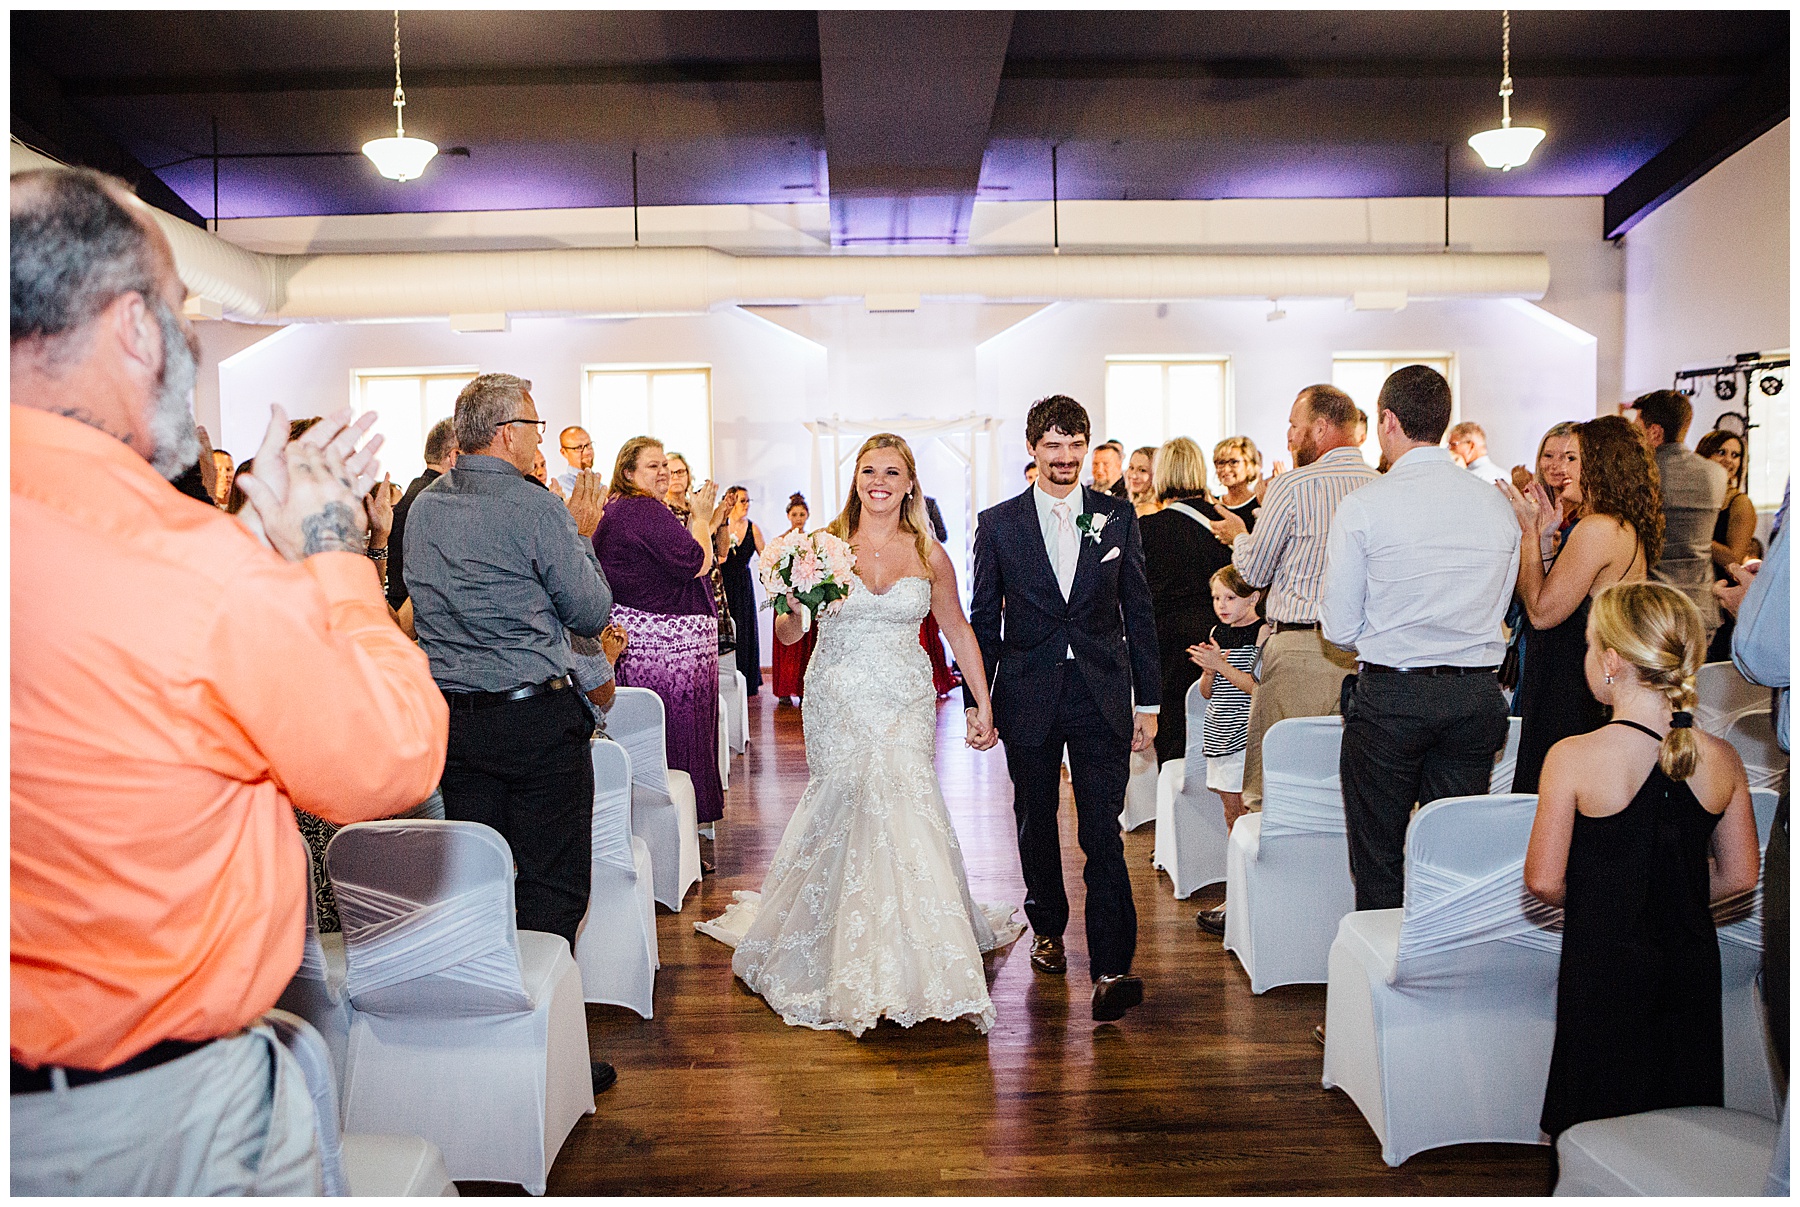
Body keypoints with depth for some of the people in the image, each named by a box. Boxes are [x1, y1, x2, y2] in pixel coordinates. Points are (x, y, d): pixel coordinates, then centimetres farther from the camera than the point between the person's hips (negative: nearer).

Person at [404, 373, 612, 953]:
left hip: (451, 718, 7)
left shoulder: (423, 507, 7)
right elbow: (592, 614, -6)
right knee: (552, 884, 2)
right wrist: (580, 534, 8)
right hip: (536, 719, -7)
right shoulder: (539, 509, -13)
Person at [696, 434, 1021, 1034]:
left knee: (900, 810, -8)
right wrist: (794, 606, -22)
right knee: (851, 812, -3)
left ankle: (912, 965, 10)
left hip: (905, 705, 1)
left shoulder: (929, 555, 4)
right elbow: (788, 634, 1)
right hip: (838, 704, 0)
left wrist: (983, 705, 9)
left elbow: (959, 632, 13)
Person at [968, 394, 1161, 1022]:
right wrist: (977, 700, 2)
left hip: (1102, 695, -1)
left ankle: (1110, 969, -5)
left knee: (1101, 831, -7)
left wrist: (1148, 700, 3)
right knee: (1036, 820, 14)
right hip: (1028, 695, 1)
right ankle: (1047, 928, 35)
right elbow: (983, 619, 5)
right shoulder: (998, 523, 3)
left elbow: (1139, 611, 6)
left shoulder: (1117, 516, 5)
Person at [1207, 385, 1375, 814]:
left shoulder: (1291, 485, -8)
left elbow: (1254, 571, 0)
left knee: (1268, 789, 1)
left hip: (1300, 647, -6)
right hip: (1365, 648, 6)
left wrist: (1239, 534, 22)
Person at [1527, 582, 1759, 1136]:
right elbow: (1738, 876, 3)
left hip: (1603, 965, -4)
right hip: (1691, 962, 4)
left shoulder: (1573, 759, -20)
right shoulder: (1724, 761, -7)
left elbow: (1544, 881, -15)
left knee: (1598, 1140, 13)